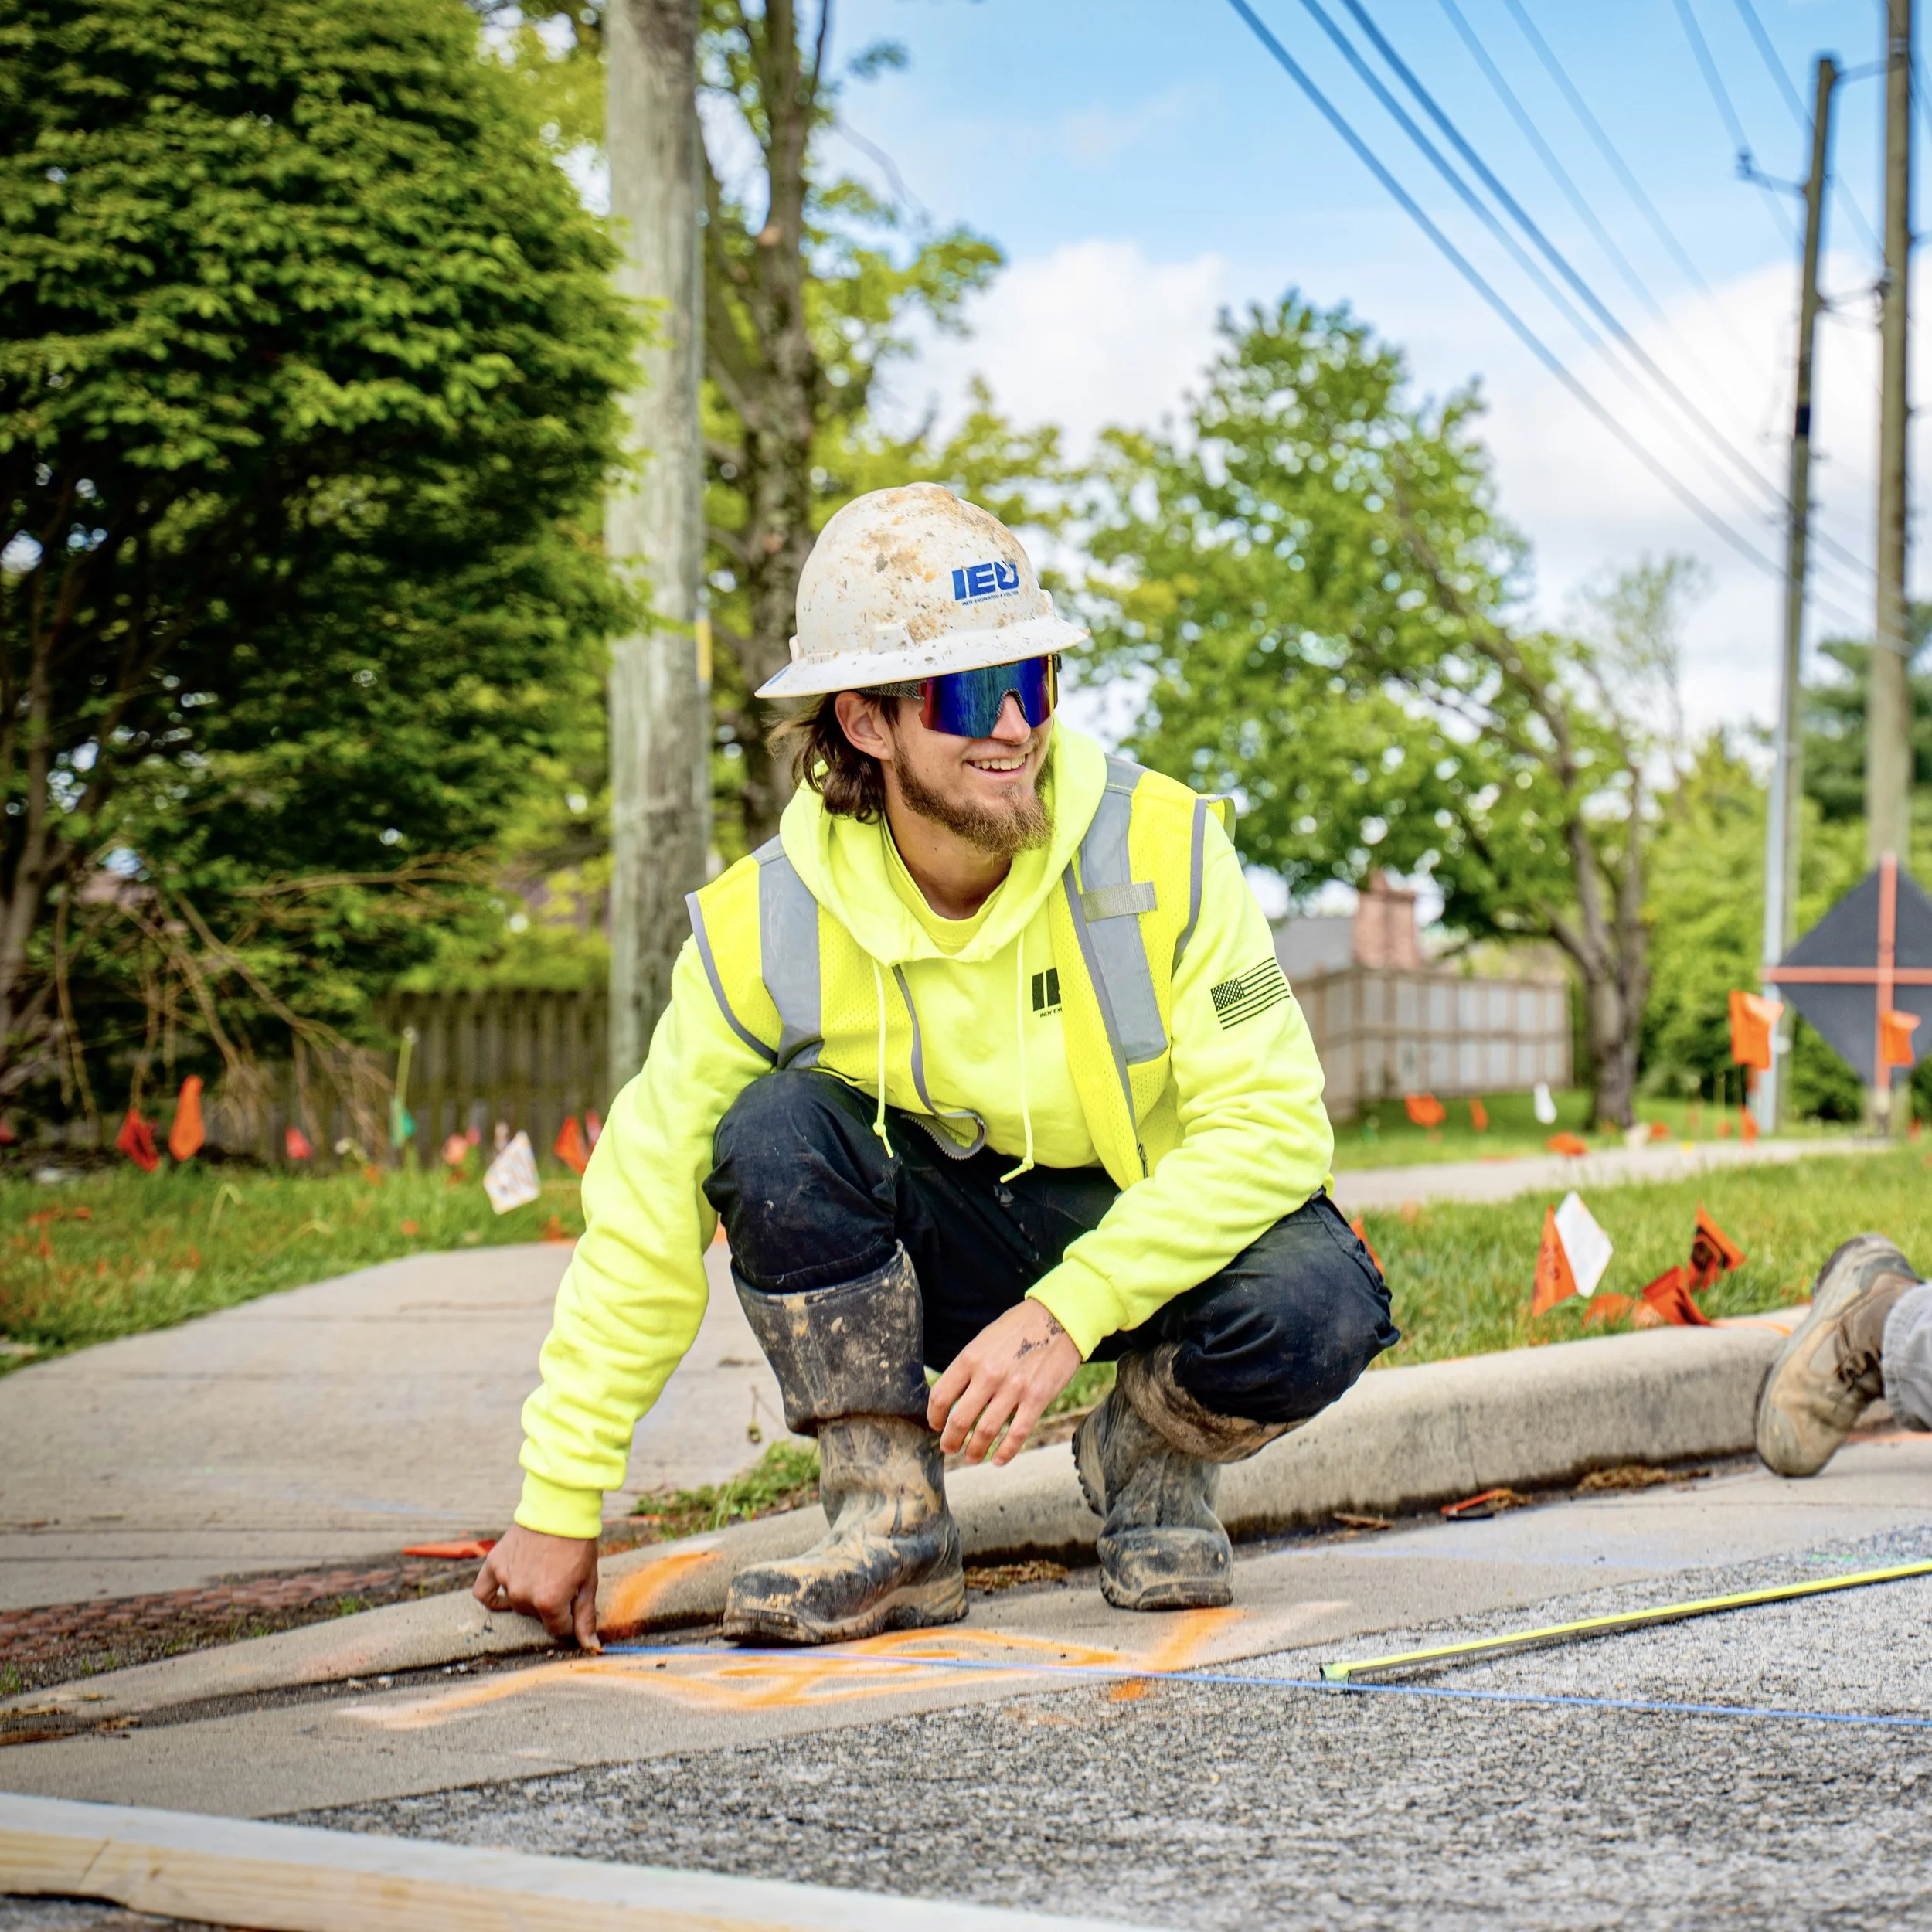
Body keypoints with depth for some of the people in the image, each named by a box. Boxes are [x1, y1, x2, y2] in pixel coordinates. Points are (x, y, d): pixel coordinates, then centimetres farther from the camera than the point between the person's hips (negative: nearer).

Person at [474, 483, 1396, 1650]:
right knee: (775, 1133, -27)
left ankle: (1151, 1457, 2)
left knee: (1315, 1313, -33)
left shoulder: (1160, 849, -21)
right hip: (961, 1239, 1)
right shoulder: (765, 929, -17)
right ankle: (893, 1526, -12)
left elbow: (1272, 1124, -21)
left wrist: (1064, 1314, -31)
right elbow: (647, 1216, -12)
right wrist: (560, 1507, -12)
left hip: (1167, 1229, -1)